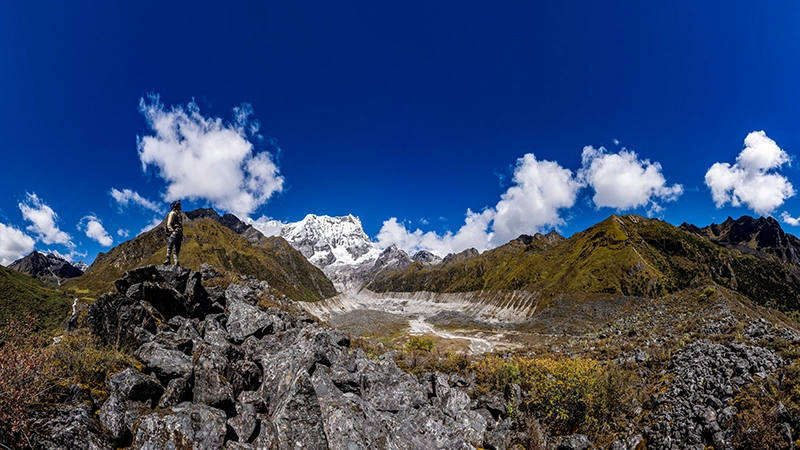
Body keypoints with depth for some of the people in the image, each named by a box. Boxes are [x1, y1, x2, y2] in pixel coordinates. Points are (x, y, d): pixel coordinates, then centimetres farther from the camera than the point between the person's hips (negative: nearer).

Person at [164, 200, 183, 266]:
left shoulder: (179, 214, 27)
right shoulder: (172, 213, 1)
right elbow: (169, 224, -9)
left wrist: (182, 235, 23)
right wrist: (173, 231, -23)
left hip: (179, 234, 10)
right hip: (174, 233, -9)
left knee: (177, 249, 3)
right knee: (170, 245, -26)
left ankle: (176, 262, 0)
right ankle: (168, 259, -35)